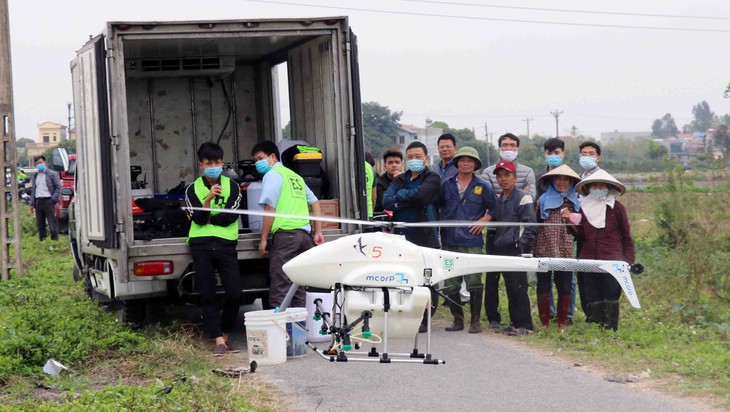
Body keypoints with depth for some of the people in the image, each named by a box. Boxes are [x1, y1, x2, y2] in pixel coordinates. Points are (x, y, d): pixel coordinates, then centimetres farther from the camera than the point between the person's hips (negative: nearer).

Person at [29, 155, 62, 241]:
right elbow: (33, 190, 19)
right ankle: (42, 241, 15)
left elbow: (58, 187, -2)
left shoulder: (52, 174, 2)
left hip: (48, 201, -6)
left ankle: (54, 241, -5)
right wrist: (32, 204, 11)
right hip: (38, 201, 6)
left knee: (52, 224, -6)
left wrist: (54, 199, -11)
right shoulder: (35, 176, 19)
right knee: (40, 224, 8)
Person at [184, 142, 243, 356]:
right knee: (208, 295, -4)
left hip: (226, 244, 0)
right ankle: (219, 341, -2)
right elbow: (198, 219, -4)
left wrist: (206, 218, 0)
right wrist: (208, 200, -18)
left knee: (235, 294, -7)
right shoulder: (193, 189, 11)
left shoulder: (232, 186, 10)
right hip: (201, 244, 0)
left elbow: (230, 217, -1)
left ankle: (226, 335, 12)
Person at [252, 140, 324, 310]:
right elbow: (315, 203, 23)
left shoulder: (273, 174, 1)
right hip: (305, 234, 8)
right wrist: (318, 232, 22)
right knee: (299, 288, 9)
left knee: (280, 289, -9)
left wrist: (263, 239, -5)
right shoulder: (295, 176, 24)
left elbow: (270, 208, -7)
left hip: (285, 234, -8)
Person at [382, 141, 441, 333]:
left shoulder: (432, 179, 4)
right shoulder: (399, 180, 19)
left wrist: (401, 195, -1)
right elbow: (386, 201, 1)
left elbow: (419, 195, -17)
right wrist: (410, 200, -10)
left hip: (425, 237, -4)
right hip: (401, 237, 4)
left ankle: (423, 320, 4)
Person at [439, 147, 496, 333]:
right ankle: (457, 319, 15)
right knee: (450, 284, 4)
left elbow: (496, 207, 10)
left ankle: (475, 321, 4)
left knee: (474, 282, -6)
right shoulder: (447, 185, 10)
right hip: (449, 241, 3)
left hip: (472, 242, -3)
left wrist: (484, 220, -1)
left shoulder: (482, 187, 4)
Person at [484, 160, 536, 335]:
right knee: (490, 285, 10)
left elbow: (529, 225, -8)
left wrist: (523, 245, -14)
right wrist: (490, 247, 15)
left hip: (514, 250, -7)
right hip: (497, 250, 7)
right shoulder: (496, 200, 18)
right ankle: (493, 319, 23)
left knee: (516, 288, -8)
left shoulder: (523, 198, -4)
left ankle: (522, 325, -2)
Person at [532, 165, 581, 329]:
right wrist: (532, 250, -4)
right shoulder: (543, 200, 5)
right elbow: (534, 225, 2)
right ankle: (544, 324, 9)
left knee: (564, 289, 3)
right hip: (544, 252, -1)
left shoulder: (575, 203, 11)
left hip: (566, 253, 1)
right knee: (543, 288, 1)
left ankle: (562, 324, 14)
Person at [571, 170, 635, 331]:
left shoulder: (617, 208, 1)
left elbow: (626, 236, 4)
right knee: (593, 298, 4)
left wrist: (629, 261, -2)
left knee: (611, 298, -6)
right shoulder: (584, 207, 12)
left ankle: (610, 330, -4)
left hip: (612, 261, -4)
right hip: (589, 261, 4)